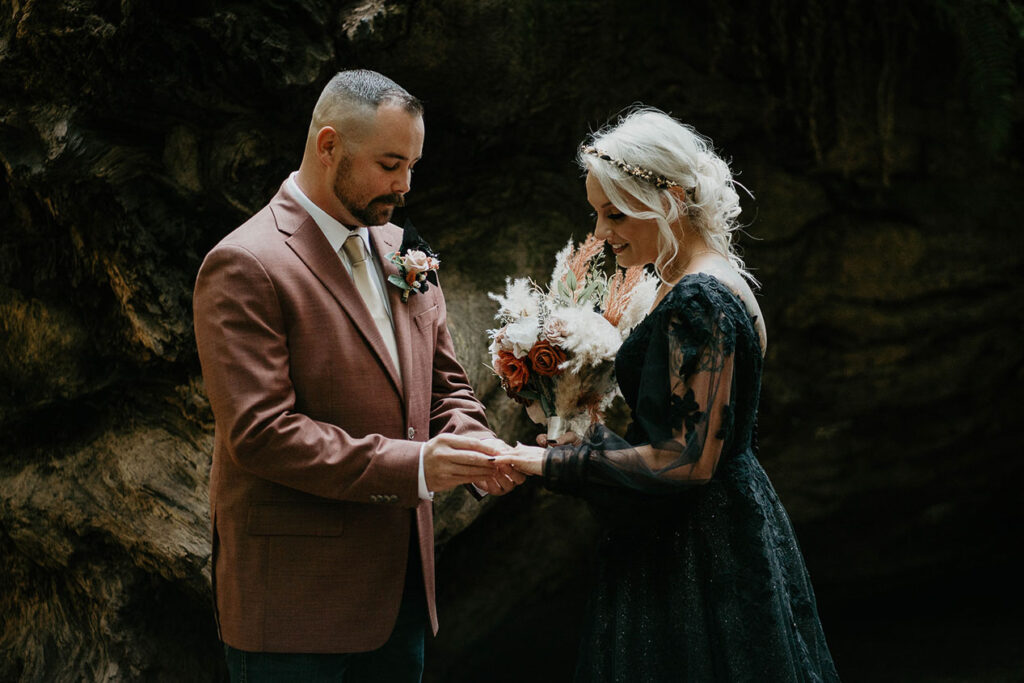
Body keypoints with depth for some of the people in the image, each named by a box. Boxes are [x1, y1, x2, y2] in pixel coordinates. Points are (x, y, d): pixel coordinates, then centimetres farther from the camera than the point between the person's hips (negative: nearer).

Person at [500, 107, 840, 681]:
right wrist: (589, 444, 9)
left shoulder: (699, 300, -19)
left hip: (699, 560, -10)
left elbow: (690, 460, -24)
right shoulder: (718, 280, 11)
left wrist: (558, 463, -18)